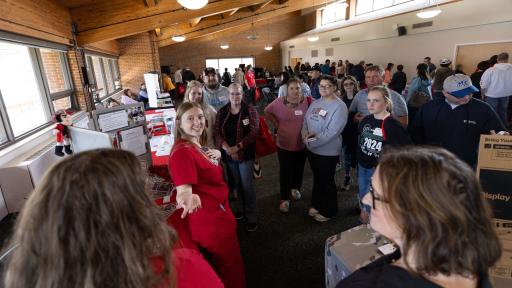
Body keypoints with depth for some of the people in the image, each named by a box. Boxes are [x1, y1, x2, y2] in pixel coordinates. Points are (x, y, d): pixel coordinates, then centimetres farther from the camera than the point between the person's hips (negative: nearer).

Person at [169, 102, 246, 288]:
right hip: (211, 222, -9)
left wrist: (216, 155, -2)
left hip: (219, 216, 9)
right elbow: (183, 190, -37)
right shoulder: (182, 152, -26)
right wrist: (188, 198, -60)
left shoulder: (199, 146, 3)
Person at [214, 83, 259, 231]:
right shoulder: (222, 112, 4)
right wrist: (226, 147, -19)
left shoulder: (250, 111, -7)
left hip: (245, 154, -4)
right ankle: (244, 208, 37)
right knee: (237, 184, 17)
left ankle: (252, 216, 14)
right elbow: (217, 133, -2)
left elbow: (254, 133, -15)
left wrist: (237, 147, -22)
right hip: (228, 155, 4)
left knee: (247, 185, -1)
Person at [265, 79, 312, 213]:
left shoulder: (308, 101, -11)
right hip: (284, 144, -1)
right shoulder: (279, 102, -9)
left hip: (302, 144, 2)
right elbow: (267, 112, 6)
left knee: (298, 169, 21)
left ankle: (295, 188, 49)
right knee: (285, 171, 6)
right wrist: (276, 123, -2)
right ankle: (284, 198, 23)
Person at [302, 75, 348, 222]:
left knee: (327, 181, 11)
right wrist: (305, 134, -14)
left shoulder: (339, 106, -17)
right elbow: (306, 120, 6)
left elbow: (332, 131, -24)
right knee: (317, 178, 22)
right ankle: (317, 204, 43)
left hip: (328, 151, -6)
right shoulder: (315, 103, 6)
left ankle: (328, 210, 32)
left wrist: (313, 140, -22)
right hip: (312, 149, 6)